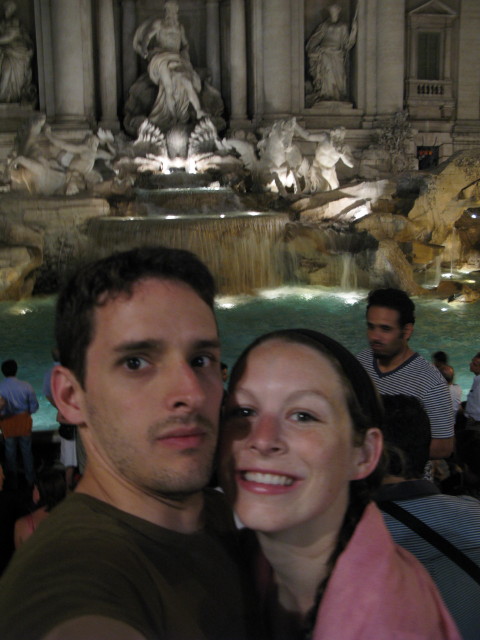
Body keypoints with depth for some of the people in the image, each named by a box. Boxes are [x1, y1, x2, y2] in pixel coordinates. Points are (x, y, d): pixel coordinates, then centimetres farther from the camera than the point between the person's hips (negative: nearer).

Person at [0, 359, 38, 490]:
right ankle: (30, 480, 29)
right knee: (26, 451, 17)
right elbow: (34, 406, -7)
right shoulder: (26, 386, -14)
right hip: (24, 421, 1)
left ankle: (13, 482, 27)